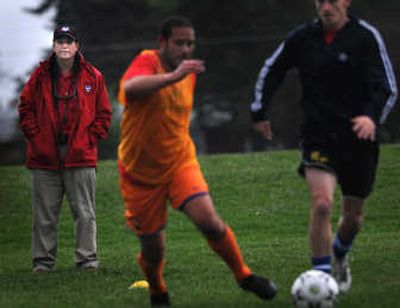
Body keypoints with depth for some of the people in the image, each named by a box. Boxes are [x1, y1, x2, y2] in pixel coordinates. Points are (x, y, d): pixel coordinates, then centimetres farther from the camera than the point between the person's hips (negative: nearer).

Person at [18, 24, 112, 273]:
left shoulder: (92, 77, 5)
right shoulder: (40, 77, 7)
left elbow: (103, 114, 8)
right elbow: (26, 109, 10)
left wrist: (90, 138, -2)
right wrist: (36, 135, -1)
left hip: (81, 156, -1)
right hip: (45, 156, 1)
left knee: (85, 212, 0)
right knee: (45, 214, 5)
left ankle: (87, 259, 4)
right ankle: (43, 260, 11)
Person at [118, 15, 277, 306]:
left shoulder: (189, 72, 5)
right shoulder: (147, 62, -17)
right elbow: (130, 88, -43)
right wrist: (173, 75, -51)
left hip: (180, 162, 3)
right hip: (141, 171, -3)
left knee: (207, 219, -22)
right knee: (153, 250, 4)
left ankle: (244, 274, -4)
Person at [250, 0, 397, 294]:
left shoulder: (366, 36, -7)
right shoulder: (303, 37, 1)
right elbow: (271, 70, 17)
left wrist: (372, 117, -28)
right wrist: (259, 111, 17)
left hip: (358, 136, 0)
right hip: (318, 136, 0)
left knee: (354, 218, 11)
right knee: (322, 203, -22)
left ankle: (340, 255, 45)